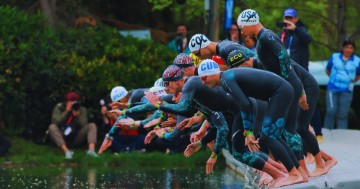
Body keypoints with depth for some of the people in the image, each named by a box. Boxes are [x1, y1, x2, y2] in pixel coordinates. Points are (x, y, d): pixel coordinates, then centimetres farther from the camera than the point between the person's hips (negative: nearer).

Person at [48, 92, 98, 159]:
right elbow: (56, 122, -18)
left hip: (76, 139, 2)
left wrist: (77, 115, -24)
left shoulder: (82, 110, 2)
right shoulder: (58, 108, -2)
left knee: (92, 126, -16)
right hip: (62, 138, -2)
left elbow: (83, 125, -11)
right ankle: (66, 151, -45)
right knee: (52, 127, -30)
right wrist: (67, 111, -20)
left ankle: (91, 150, -40)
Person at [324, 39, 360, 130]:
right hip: (333, 88, 0)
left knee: (343, 114, 1)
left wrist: (352, 81, 6)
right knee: (331, 110, -9)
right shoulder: (334, 57, 4)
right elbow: (328, 70, 15)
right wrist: (335, 78, 8)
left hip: (346, 91, 0)